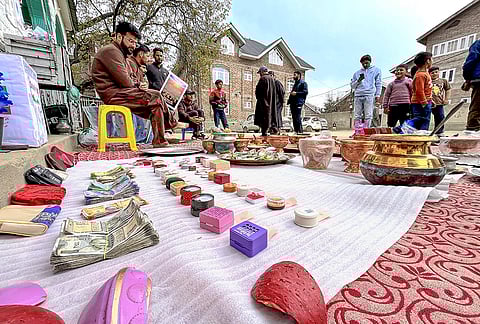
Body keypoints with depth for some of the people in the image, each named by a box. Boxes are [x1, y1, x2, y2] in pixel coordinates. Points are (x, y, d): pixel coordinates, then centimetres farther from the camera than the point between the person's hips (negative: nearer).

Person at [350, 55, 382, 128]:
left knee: (368, 116, -11)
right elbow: (352, 86, 19)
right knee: (357, 116, -4)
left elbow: (378, 84, 11)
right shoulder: (357, 73, 25)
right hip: (358, 95, 3)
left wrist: (378, 95, -1)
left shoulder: (376, 70, 19)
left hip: (369, 95, -2)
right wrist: (358, 81, -1)